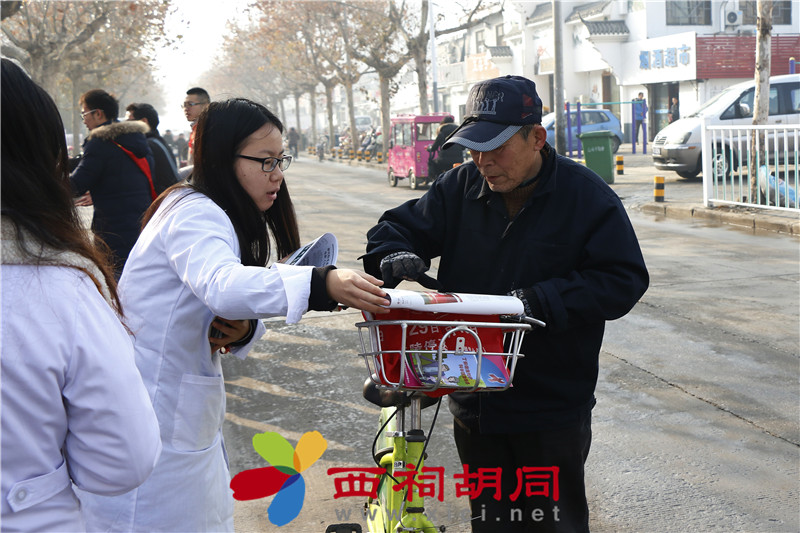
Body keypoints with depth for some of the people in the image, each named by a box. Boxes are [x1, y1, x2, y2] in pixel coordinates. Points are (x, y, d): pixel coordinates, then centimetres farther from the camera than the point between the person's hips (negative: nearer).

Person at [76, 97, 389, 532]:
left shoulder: (216, 216, 12)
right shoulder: (194, 214, -19)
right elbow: (222, 285, -40)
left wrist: (242, 330, -11)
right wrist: (321, 284, -51)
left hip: (185, 412, 10)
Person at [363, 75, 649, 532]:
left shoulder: (586, 195, -10)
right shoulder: (461, 188, 1)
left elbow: (624, 279, -14)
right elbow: (398, 228, 7)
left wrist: (542, 302, -25)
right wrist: (396, 258, -17)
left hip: (554, 412, -4)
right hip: (476, 404, 4)